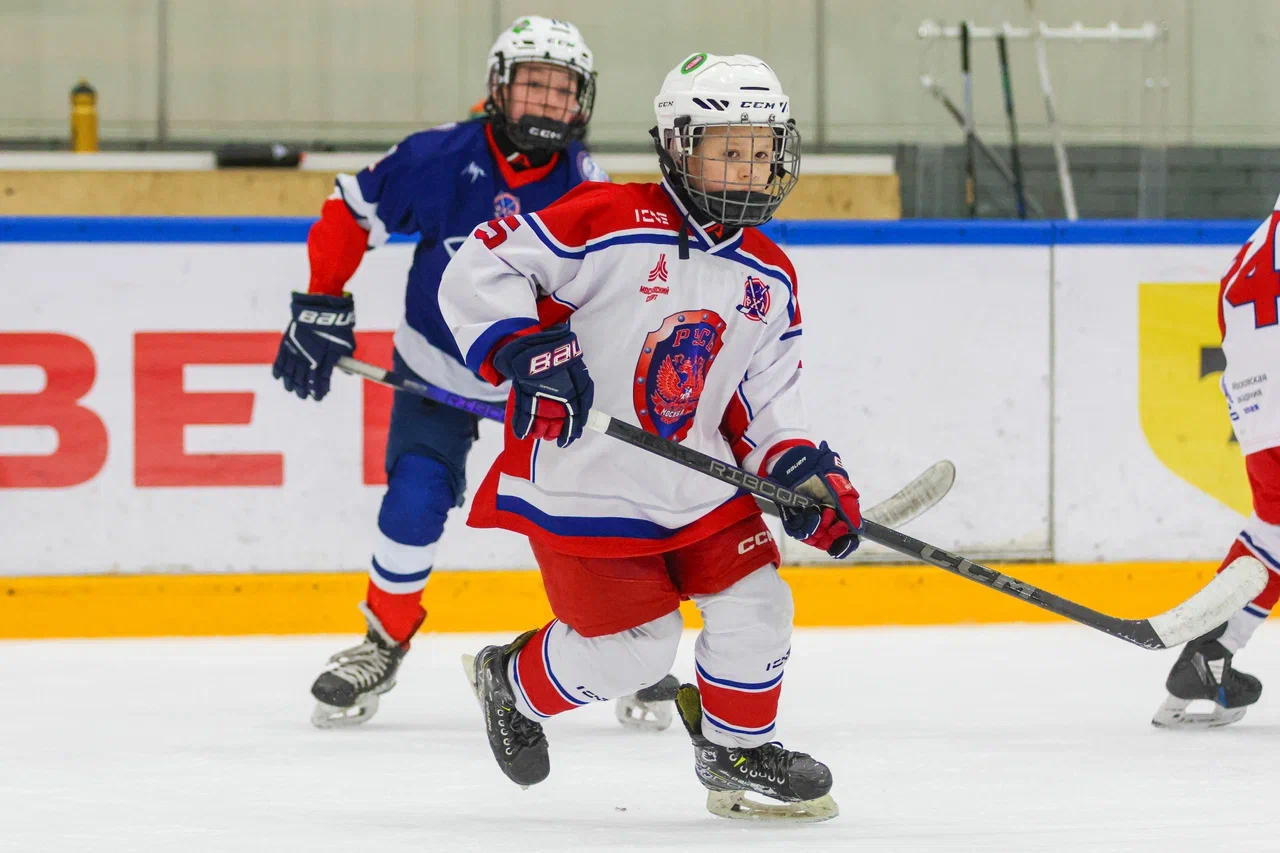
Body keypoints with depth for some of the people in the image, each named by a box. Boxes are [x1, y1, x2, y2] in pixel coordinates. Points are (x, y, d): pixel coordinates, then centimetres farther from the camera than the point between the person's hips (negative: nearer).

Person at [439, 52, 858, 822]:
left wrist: (801, 470, -5)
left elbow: (766, 398, 12)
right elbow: (478, 270, -17)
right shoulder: (609, 223, -17)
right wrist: (524, 350, -30)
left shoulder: (769, 280, 5)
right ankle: (514, 685, 26)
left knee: (755, 605, -1)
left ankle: (738, 754, 23)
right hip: (582, 488, -6)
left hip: (698, 482, 6)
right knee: (633, 649, -4)